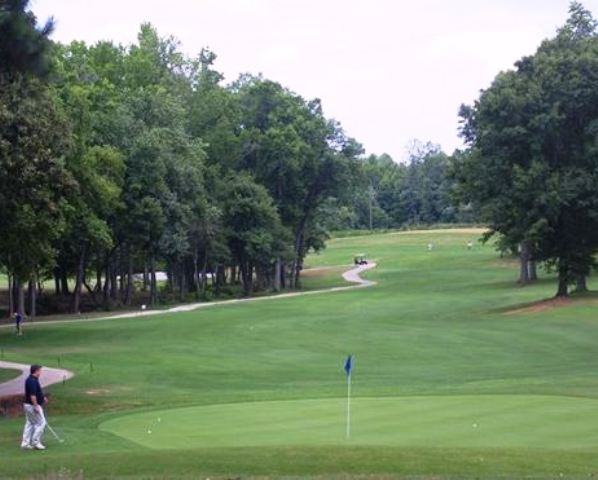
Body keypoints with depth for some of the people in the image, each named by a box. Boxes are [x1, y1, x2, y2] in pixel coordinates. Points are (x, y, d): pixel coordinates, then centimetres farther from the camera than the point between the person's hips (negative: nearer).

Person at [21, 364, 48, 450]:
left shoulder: (30, 380, 12)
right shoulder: (33, 381, -21)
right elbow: (32, 395, -26)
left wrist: (42, 397, 22)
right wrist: (36, 406, -25)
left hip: (28, 405, 10)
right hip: (33, 405, -10)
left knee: (29, 424, 12)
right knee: (41, 423, -3)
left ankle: (25, 443, 12)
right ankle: (36, 442, -1)